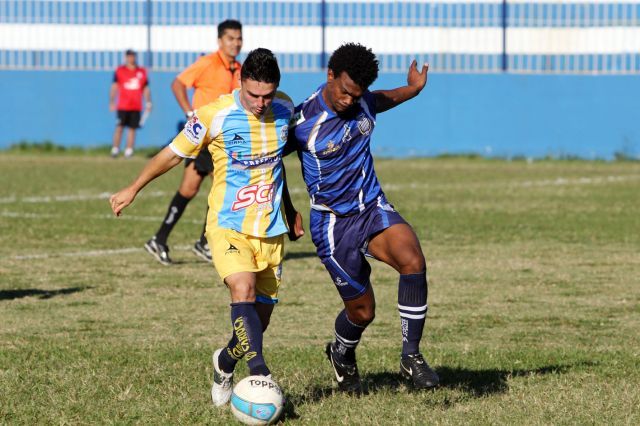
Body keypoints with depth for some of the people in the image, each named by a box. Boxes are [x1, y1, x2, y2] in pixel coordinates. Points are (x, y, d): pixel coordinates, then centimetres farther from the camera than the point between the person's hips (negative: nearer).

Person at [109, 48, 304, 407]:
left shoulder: (284, 108, -1)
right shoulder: (215, 115, -15)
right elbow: (174, 153, 1)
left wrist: (291, 210, 26)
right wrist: (133, 190, 9)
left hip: (271, 230, 4)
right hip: (228, 226, -4)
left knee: (258, 321, 6)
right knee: (244, 293, -29)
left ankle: (225, 363, 35)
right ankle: (260, 375, -33)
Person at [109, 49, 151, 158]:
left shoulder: (142, 72, 11)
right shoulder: (119, 70, 3)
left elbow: (146, 89, 15)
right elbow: (114, 87, 0)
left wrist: (148, 102, 6)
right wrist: (112, 102, -9)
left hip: (136, 107, 3)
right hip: (122, 106, -3)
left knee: (132, 128, 2)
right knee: (119, 127, -8)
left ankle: (129, 151, 5)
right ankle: (115, 149, -5)